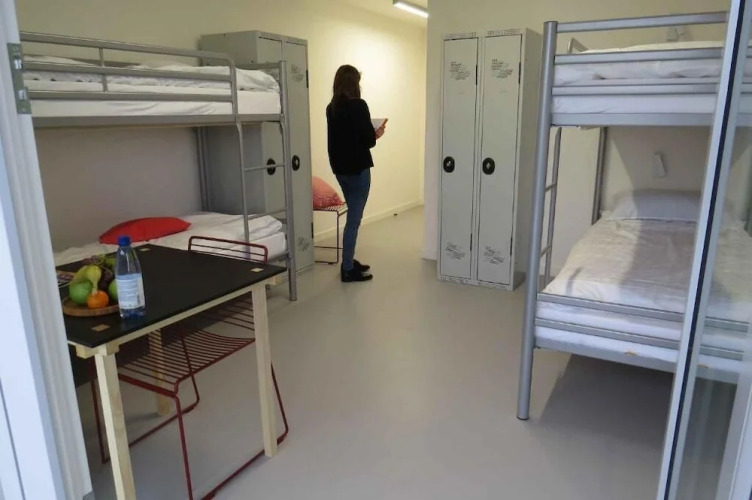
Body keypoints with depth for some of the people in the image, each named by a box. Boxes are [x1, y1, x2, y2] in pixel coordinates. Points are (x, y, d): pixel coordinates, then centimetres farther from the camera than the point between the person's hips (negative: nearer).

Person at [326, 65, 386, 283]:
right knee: (354, 219, -1)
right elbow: (367, 140, -16)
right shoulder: (358, 105, -14)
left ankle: (349, 262, 26)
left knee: (354, 216, 19)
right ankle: (348, 270, 5)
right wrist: (377, 134, 5)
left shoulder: (331, 107, 7)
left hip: (339, 168, 8)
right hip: (357, 168, -8)